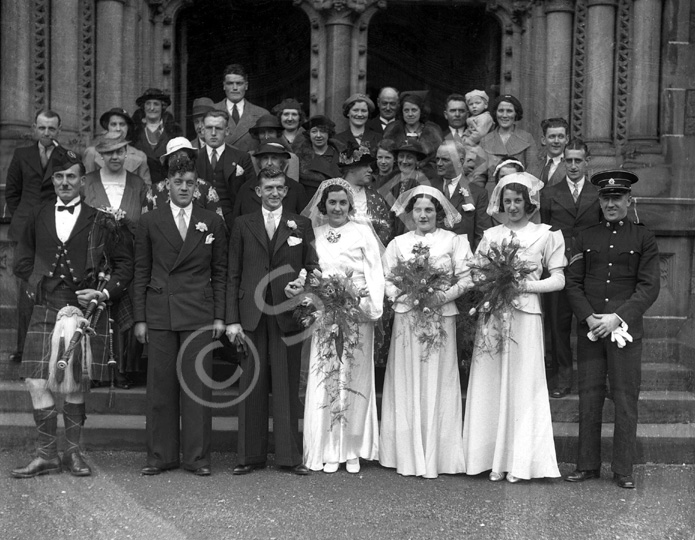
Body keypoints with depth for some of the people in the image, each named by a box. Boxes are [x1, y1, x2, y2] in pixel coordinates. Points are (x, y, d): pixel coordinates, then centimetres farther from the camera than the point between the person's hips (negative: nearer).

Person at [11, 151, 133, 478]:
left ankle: (73, 453, 19)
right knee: (37, 382, -5)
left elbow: (125, 264, 5)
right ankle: (47, 455, 7)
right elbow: (22, 261, 24)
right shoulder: (38, 216, 11)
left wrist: (104, 293, -7)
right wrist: (37, 286, 9)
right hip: (45, 310, 2)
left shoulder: (100, 220, 2)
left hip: (86, 310, -2)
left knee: (76, 385, 5)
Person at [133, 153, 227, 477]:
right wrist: (139, 318, 2)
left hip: (199, 315, 0)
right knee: (160, 387, 3)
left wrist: (219, 316, 2)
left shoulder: (212, 223, 8)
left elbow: (220, 273, 9)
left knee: (197, 386, 0)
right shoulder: (150, 222, 8)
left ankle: (197, 456, 8)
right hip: (160, 313, 0)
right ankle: (161, 456, 13)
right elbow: (141, 272, 8)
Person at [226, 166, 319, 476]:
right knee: (251, 386, 3)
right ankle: (251, 456, 11)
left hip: (287, 315, 0)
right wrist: (232, 320, -1)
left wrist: (303, 284, -12)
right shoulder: (242, 225, 10)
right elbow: (233, 275, 6)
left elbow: (313, 266, 12)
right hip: (251, 315, 0)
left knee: (287, 387, 2)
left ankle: (290, 456, 9)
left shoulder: (301, 225, 11)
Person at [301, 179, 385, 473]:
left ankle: (353, 451, 10)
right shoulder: (315, 233, 11)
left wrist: (373, 308, -10)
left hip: (357, 315, -1)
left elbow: (375, 272, 1)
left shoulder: (363, 232, 5)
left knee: (354, 379, 2)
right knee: (324, 381, 0)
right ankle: (329, 451, 7)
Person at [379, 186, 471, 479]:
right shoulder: (398, 243, 9)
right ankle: (408, 454, 9)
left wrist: (443, 295, -16)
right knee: (407, 386, 2)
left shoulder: (453, 241, 5)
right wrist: (402, 296, -11)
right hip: (407, 317, 1)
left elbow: (466, 278, -2)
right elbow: (386, 280, 6)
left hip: (441, 318, -1)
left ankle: (437, 456, 6)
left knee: (437, 385, 1)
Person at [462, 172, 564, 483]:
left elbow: (558, 280, -1)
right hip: (491, 317, 3)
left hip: (525, 315, -2)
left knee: (521, 387, -1)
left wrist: (524, 285, -12)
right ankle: (493, 458, 9)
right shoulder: (491, 235, 12)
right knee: (490, 387, 2)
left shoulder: (546, 235, 4)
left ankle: (519, 461, 7)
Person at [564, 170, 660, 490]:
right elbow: (573, 283, 7)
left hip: (626, 328, -2)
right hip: (589, 329, 2)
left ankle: (623, 470, 9)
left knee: (626, 400, 1)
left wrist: (617, 317, -13)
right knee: (589, 397, 5)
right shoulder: (585, 238, 12)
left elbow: (649, 286, -2)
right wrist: (589, 318, -8)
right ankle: (587, 465, 15)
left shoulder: (644, 238, 5)